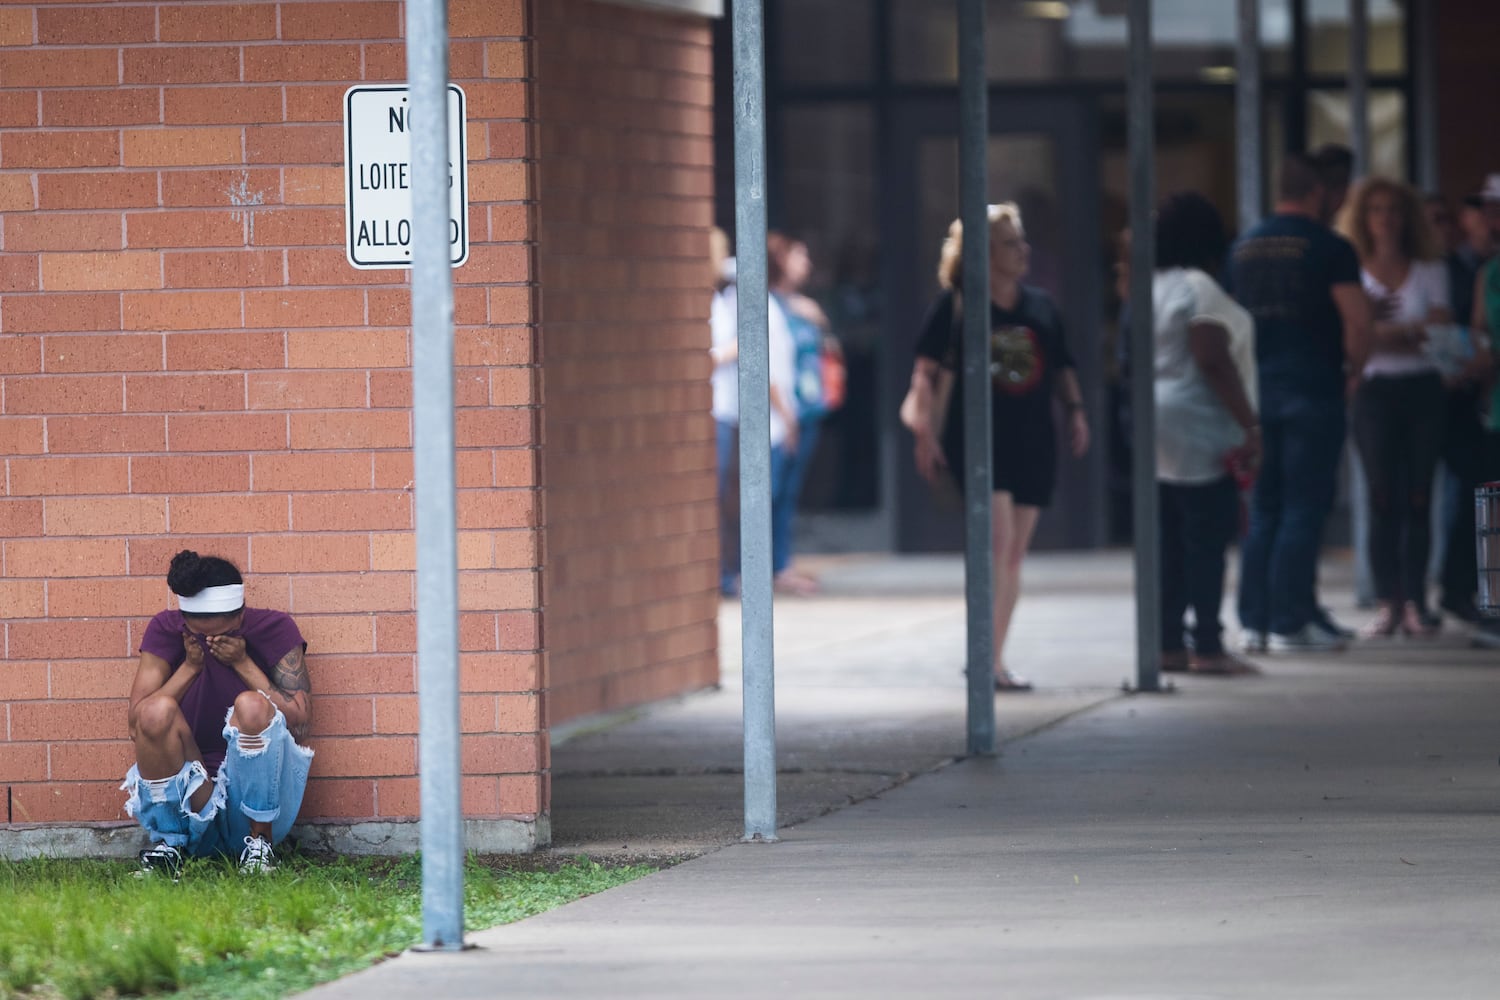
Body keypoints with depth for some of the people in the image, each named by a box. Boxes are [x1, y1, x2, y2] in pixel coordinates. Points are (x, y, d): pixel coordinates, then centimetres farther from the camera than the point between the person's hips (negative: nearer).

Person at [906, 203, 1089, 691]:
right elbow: (927, 371, -3)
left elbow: (1061, 367, 18)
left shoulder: (1040, 306, 11)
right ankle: (988, 658, -13)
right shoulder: (955, 305, -3)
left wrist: (1074, 409, 2)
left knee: (1013, 554, 7)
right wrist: (925, 431, -9)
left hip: (1032, 444, 5)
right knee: (997, 540, -17)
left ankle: (993, 658, 14)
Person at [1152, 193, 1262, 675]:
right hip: (1200, 432, -9)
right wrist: (1249, 425, -16)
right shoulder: (1199, 288, -12)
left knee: (1173, 542, 10)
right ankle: (1208, 648, -9)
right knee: (1208, 539, -7)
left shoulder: (1154, 287, 15)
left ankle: (1168, 645, 10)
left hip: (1162, 433, 9)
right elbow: (1215, 363, -18)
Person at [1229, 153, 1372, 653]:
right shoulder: (1329, 246, -7)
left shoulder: (1243, 247, 10)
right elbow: (1357, 317, -15)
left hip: (1258, 390, 5)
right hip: (1313, 390, -5)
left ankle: (1255, 622, 9)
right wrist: (1354, 365, 2)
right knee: (1304, 509, -3)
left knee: (1263, 512, 11)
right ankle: (1291, 624, -5)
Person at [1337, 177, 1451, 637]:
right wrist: (1414, 331, -13)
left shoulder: (1430, 271, 11)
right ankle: (1388, 602, -4)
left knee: (1418, 499, -1)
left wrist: (1388, 332, -10)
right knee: (1383, 499, -5)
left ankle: (1415, 603, 0)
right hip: (1375, 391, -1)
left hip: (1423, 390, 1)